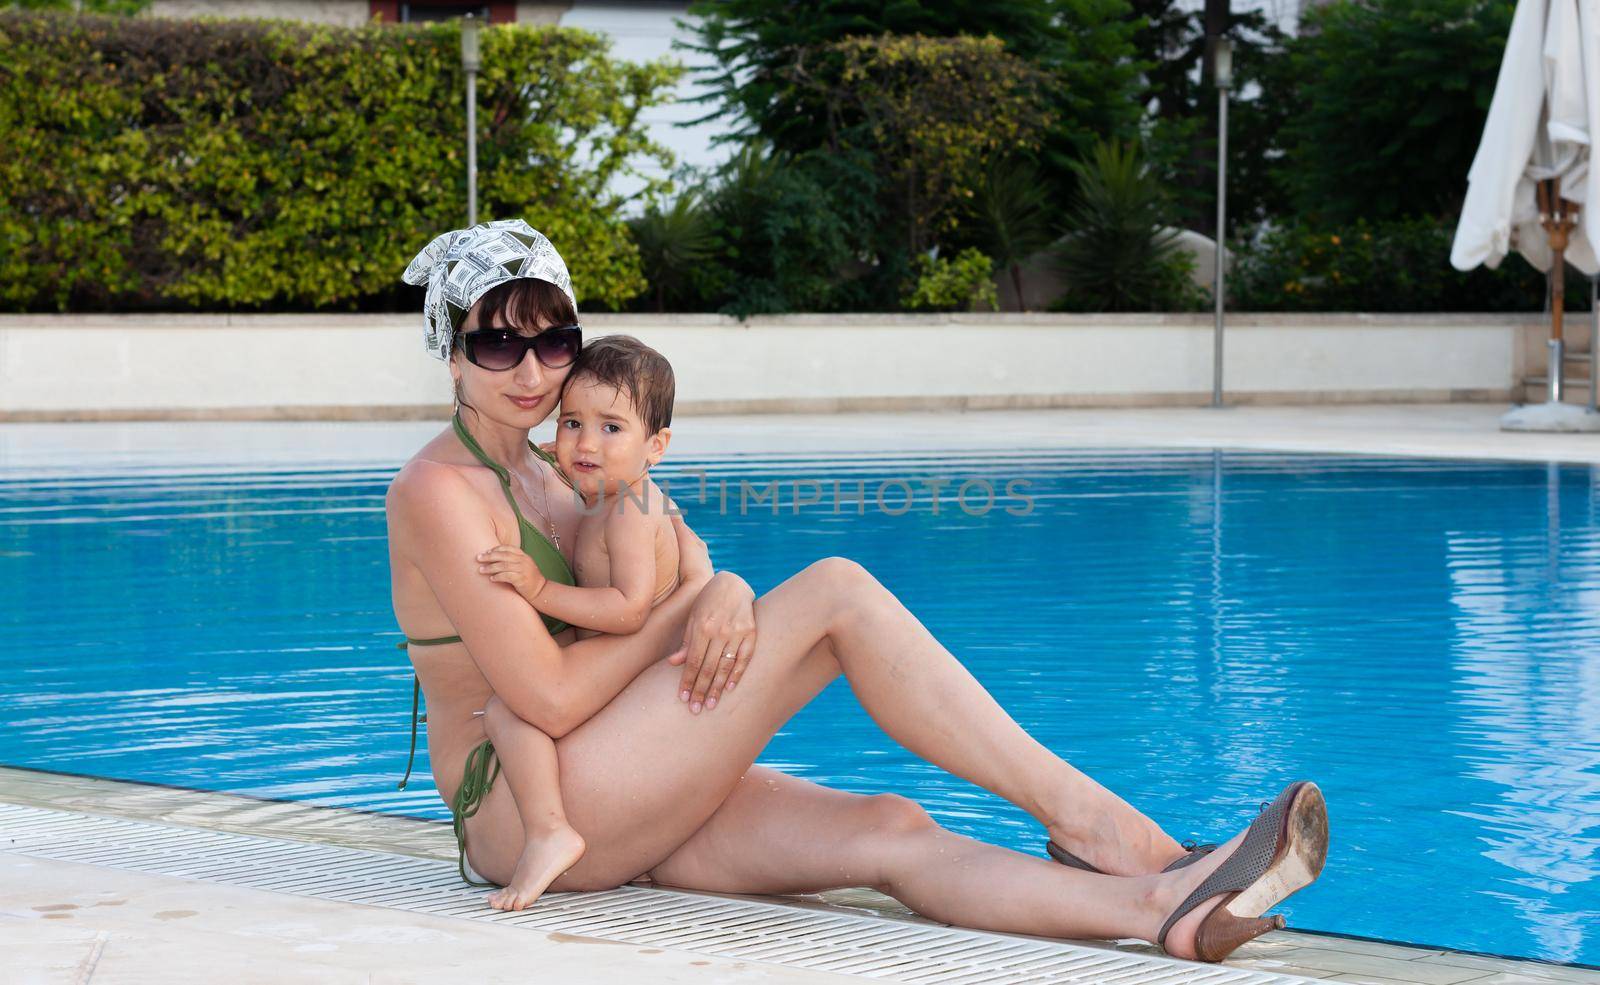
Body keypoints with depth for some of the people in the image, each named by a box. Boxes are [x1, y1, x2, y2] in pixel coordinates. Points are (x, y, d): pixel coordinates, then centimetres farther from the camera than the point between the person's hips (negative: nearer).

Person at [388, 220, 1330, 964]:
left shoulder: (549, 476, 18)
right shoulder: (440, 491, -11)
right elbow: (550, 698, -19)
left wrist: (725, 592, -16)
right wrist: (684, 606, -7)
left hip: (615, 814, 8)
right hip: (527, 812, -8)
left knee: (890, 832, -13)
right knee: (836, 593, -16)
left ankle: (1163, 907, -27)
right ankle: (1075, 808, -18)